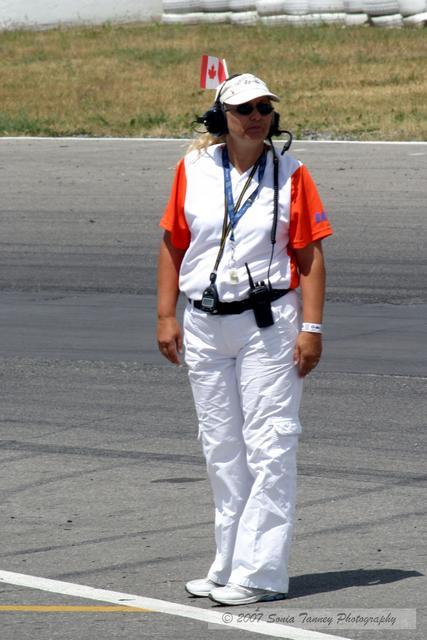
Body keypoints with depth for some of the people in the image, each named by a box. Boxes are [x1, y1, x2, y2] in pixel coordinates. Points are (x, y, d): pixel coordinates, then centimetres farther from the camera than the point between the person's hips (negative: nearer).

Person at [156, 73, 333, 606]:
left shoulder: (289, 174, -4)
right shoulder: (192, 169, 2)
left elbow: (310, 256, -4)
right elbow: (173, 244, 8)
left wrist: (311, 328, -10)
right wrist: (166, 316, 4)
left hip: (268, 323, -4)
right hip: (204, 324, 4)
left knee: (268, 446, -7)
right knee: (221, 448, 11)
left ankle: (261, 572, -6)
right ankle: (228, 565, 20)